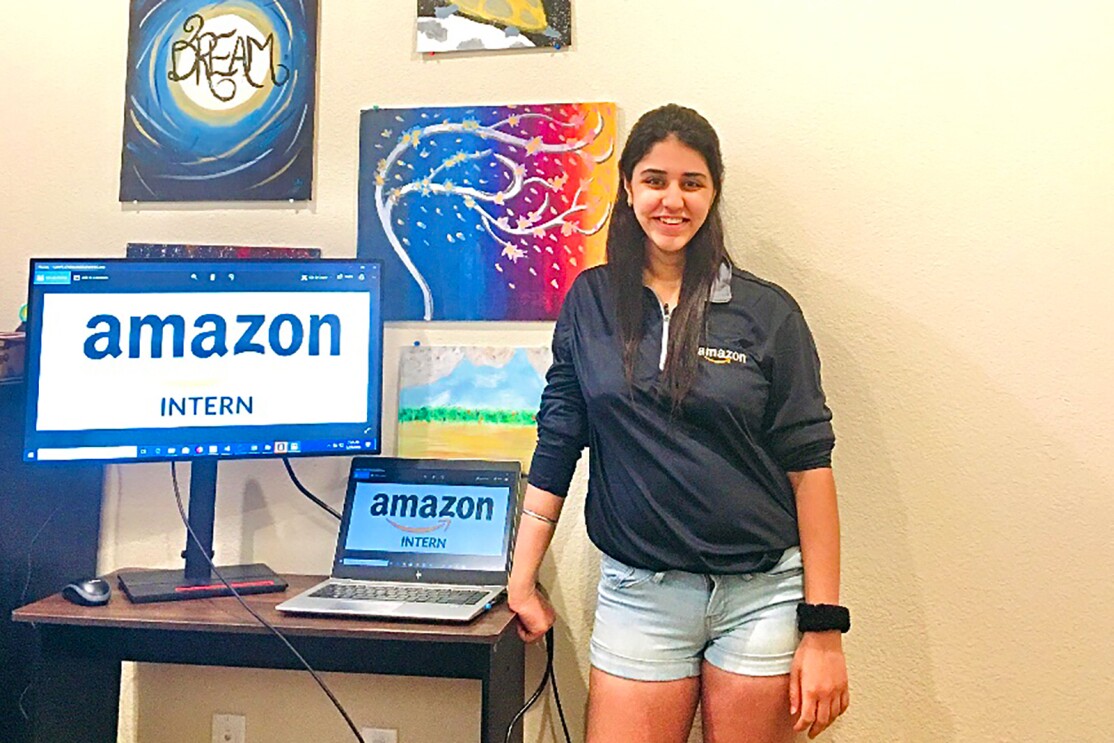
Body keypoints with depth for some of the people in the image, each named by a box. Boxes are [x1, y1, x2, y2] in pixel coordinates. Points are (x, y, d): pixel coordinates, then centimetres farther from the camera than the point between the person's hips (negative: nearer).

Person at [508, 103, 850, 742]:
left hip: (762, 593, -1)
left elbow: (808, 466, -3)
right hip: (639, 593, 1)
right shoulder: (591, 302, 3)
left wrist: (824, 628, -6)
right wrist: (521, 582, 3)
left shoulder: (767, 312, -2)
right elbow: (558, 443, 5)